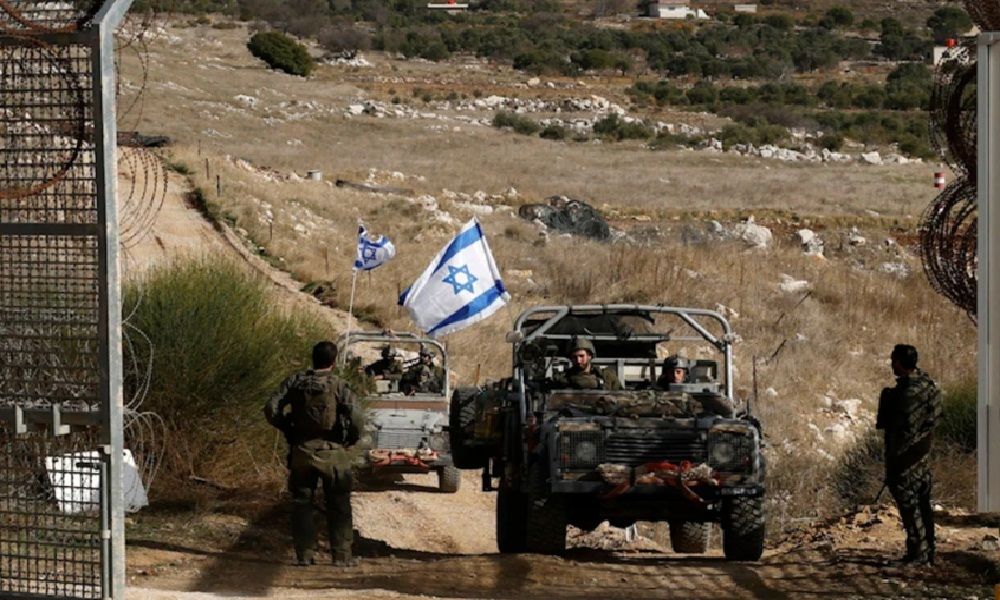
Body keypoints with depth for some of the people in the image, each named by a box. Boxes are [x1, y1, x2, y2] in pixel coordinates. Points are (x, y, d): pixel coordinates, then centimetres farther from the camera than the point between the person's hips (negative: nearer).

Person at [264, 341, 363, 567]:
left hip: (302, 451, 2)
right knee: (339, 506, 7)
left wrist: (288, 429, 10)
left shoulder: (295, 382, -1)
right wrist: (351, 439, 2)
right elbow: (355, 418, -18)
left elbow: (271, 409, -4)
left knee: (302, 502, 11)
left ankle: (304, 554, 7)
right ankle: (342, 555, 5)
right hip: (332, 452, -2)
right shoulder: (339, 386, -9)